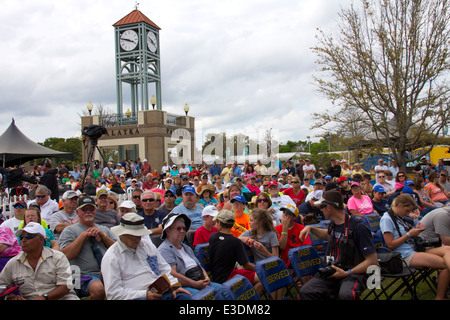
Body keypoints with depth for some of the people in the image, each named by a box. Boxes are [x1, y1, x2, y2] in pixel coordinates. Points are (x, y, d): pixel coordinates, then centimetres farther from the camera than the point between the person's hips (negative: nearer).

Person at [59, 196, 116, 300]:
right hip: (86, 275, -3)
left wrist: (102, 235, 3)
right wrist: (83, 235, -3)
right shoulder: (69, 230, 13)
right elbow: (67, 255, -3)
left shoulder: (104, 229, 25)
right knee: (98, 289, -36)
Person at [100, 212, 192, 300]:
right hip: (136, 297, -4)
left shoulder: (148, 245, 21)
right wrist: (145, 295, -15)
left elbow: (164, 269, 25)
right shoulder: (111, 257, 0)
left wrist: (174, 286, 4)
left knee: (185, 297, -22)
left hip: (160, 292, 5)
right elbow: (113, 293, -7)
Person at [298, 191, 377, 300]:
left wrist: (347, 273, -18)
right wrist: (310, 228, 21)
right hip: (331, 271, 6)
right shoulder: (333, 224, 10)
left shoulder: (358, 227, -14)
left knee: (346, 294, -39)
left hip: (353, 273, -6)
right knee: (305, 291, -20)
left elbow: (372, 260, -14)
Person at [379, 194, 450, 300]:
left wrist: (416, 230, 5)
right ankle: (440, 297, -13)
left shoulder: (400, 217, 18)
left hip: (414, 250, 9)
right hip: (406, 256, -9)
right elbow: (390, 245, -15)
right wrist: (409, 234, -10)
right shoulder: (386, 219, -10)